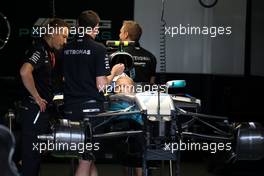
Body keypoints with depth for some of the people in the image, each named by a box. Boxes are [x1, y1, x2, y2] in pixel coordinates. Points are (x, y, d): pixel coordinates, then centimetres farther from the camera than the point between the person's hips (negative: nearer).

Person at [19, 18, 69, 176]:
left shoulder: (49, 51, 14)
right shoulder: (39, 50, -16)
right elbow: (25, 72, -35)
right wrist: (37, 98, -25)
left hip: (42, 110, 10)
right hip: (34, 110, -10)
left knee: (37, 153, 16)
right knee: (31, 153, -5)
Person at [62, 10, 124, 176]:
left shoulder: (67, 49, 7)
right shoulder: (98, 49, -10)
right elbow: (101, 86, -12)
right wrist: (114, 72, 5)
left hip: (71, 109, 6)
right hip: (91, 107, -6)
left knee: (89, 157, 15)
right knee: (85, 160, -1)